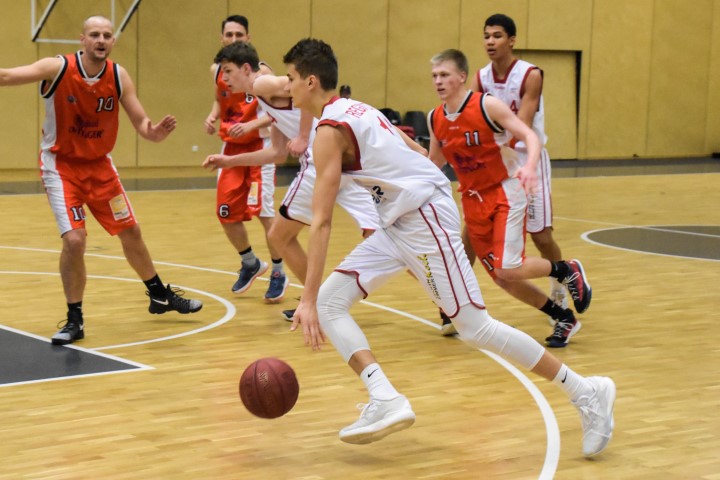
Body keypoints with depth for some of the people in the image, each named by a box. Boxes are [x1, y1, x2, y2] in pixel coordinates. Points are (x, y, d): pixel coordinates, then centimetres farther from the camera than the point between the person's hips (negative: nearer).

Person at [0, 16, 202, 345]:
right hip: (61, 165, -4)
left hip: (99, 165, 4)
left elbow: (141, 124, -6)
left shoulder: (118, 77, -8)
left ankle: (160, 296, 37)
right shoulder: (58, 69, -19)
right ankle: (74, 320, 0)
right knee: (74, 240, -18)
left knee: (130, 231, 15)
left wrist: (156, 132, -29)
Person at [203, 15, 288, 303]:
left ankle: (278, 273, 4)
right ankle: (250, 263, 28)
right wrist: (212, 116, 1)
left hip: (259, 147, -6)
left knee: (264, 210, -10)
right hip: (231, 148, 6)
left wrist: (251, 125, -29)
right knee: (226, 213, 6)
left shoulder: (260, 71, -14)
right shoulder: (217, 70, 4)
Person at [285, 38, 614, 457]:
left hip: (425, 218, -10)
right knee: (330, 302, 1)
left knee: (476, 328, -7)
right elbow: (411, 150, 21)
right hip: (402, 223, 10)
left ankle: (586, 393, 2)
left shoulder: (329, 131, -14)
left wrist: (307, 300, -21)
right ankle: (386, 401, -10)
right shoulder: (353, 110, 14)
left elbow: (322, 222, -20)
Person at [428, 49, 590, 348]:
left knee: (507, 270, -18)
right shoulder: (435, 119, 1)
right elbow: (435, 161, 17)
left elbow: (530, 136, -18)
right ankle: (564, 319, 23)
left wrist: (529, 167, -37)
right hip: (473, 199, 6)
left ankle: (568, 271, 10)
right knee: (501, 277, 6)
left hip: (506, 191, -6)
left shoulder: (487, 105, -16)